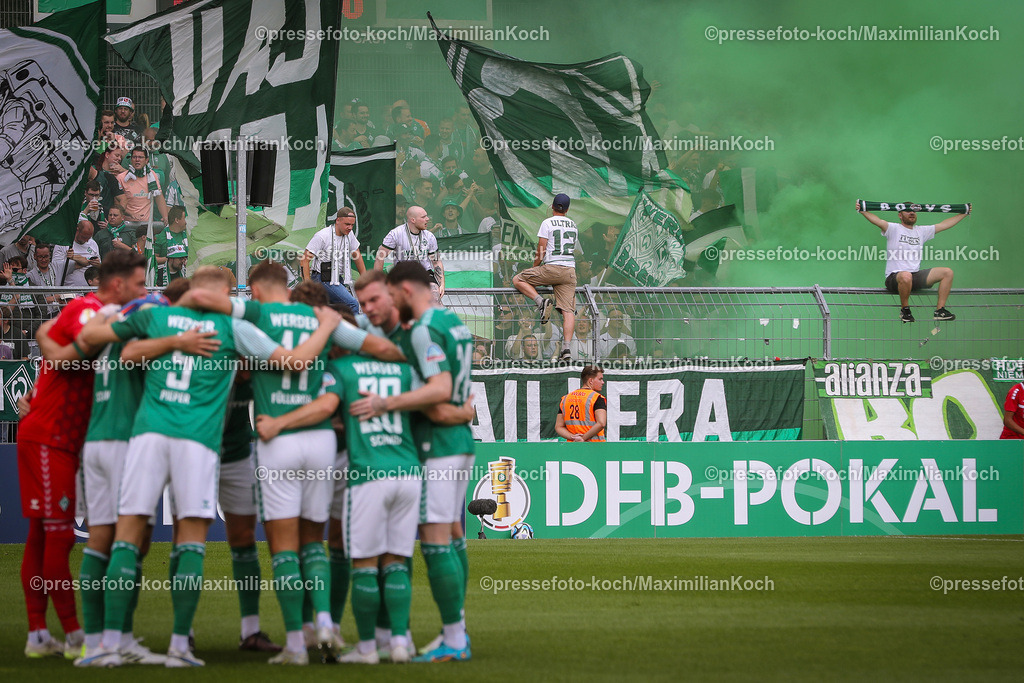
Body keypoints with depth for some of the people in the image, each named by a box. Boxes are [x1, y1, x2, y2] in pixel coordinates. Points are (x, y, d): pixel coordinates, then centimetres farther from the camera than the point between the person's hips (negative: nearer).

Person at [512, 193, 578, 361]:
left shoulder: (548, 223, -1)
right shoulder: (573, 226, 16)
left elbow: (541, 251, -4)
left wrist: (534, 269, 10)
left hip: (551, 268, -5)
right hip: (570, 270, 5)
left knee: (518, 280, 11)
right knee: (568, 310, -2)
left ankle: (541, 301, -10)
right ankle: (566, 347, -15)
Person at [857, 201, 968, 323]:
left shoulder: (921, 231, 19)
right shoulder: (893, 229, 1)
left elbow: (944, 225, 23)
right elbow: (877, 221, -16)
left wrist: (964, 214, 24)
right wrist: (862, 211, -33)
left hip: (916, 277, 6)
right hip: (894, 277, -6)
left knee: (947, 272, -7)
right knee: (906, 276, -42)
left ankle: (940, 311, -6)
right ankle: (905, 310, -18)